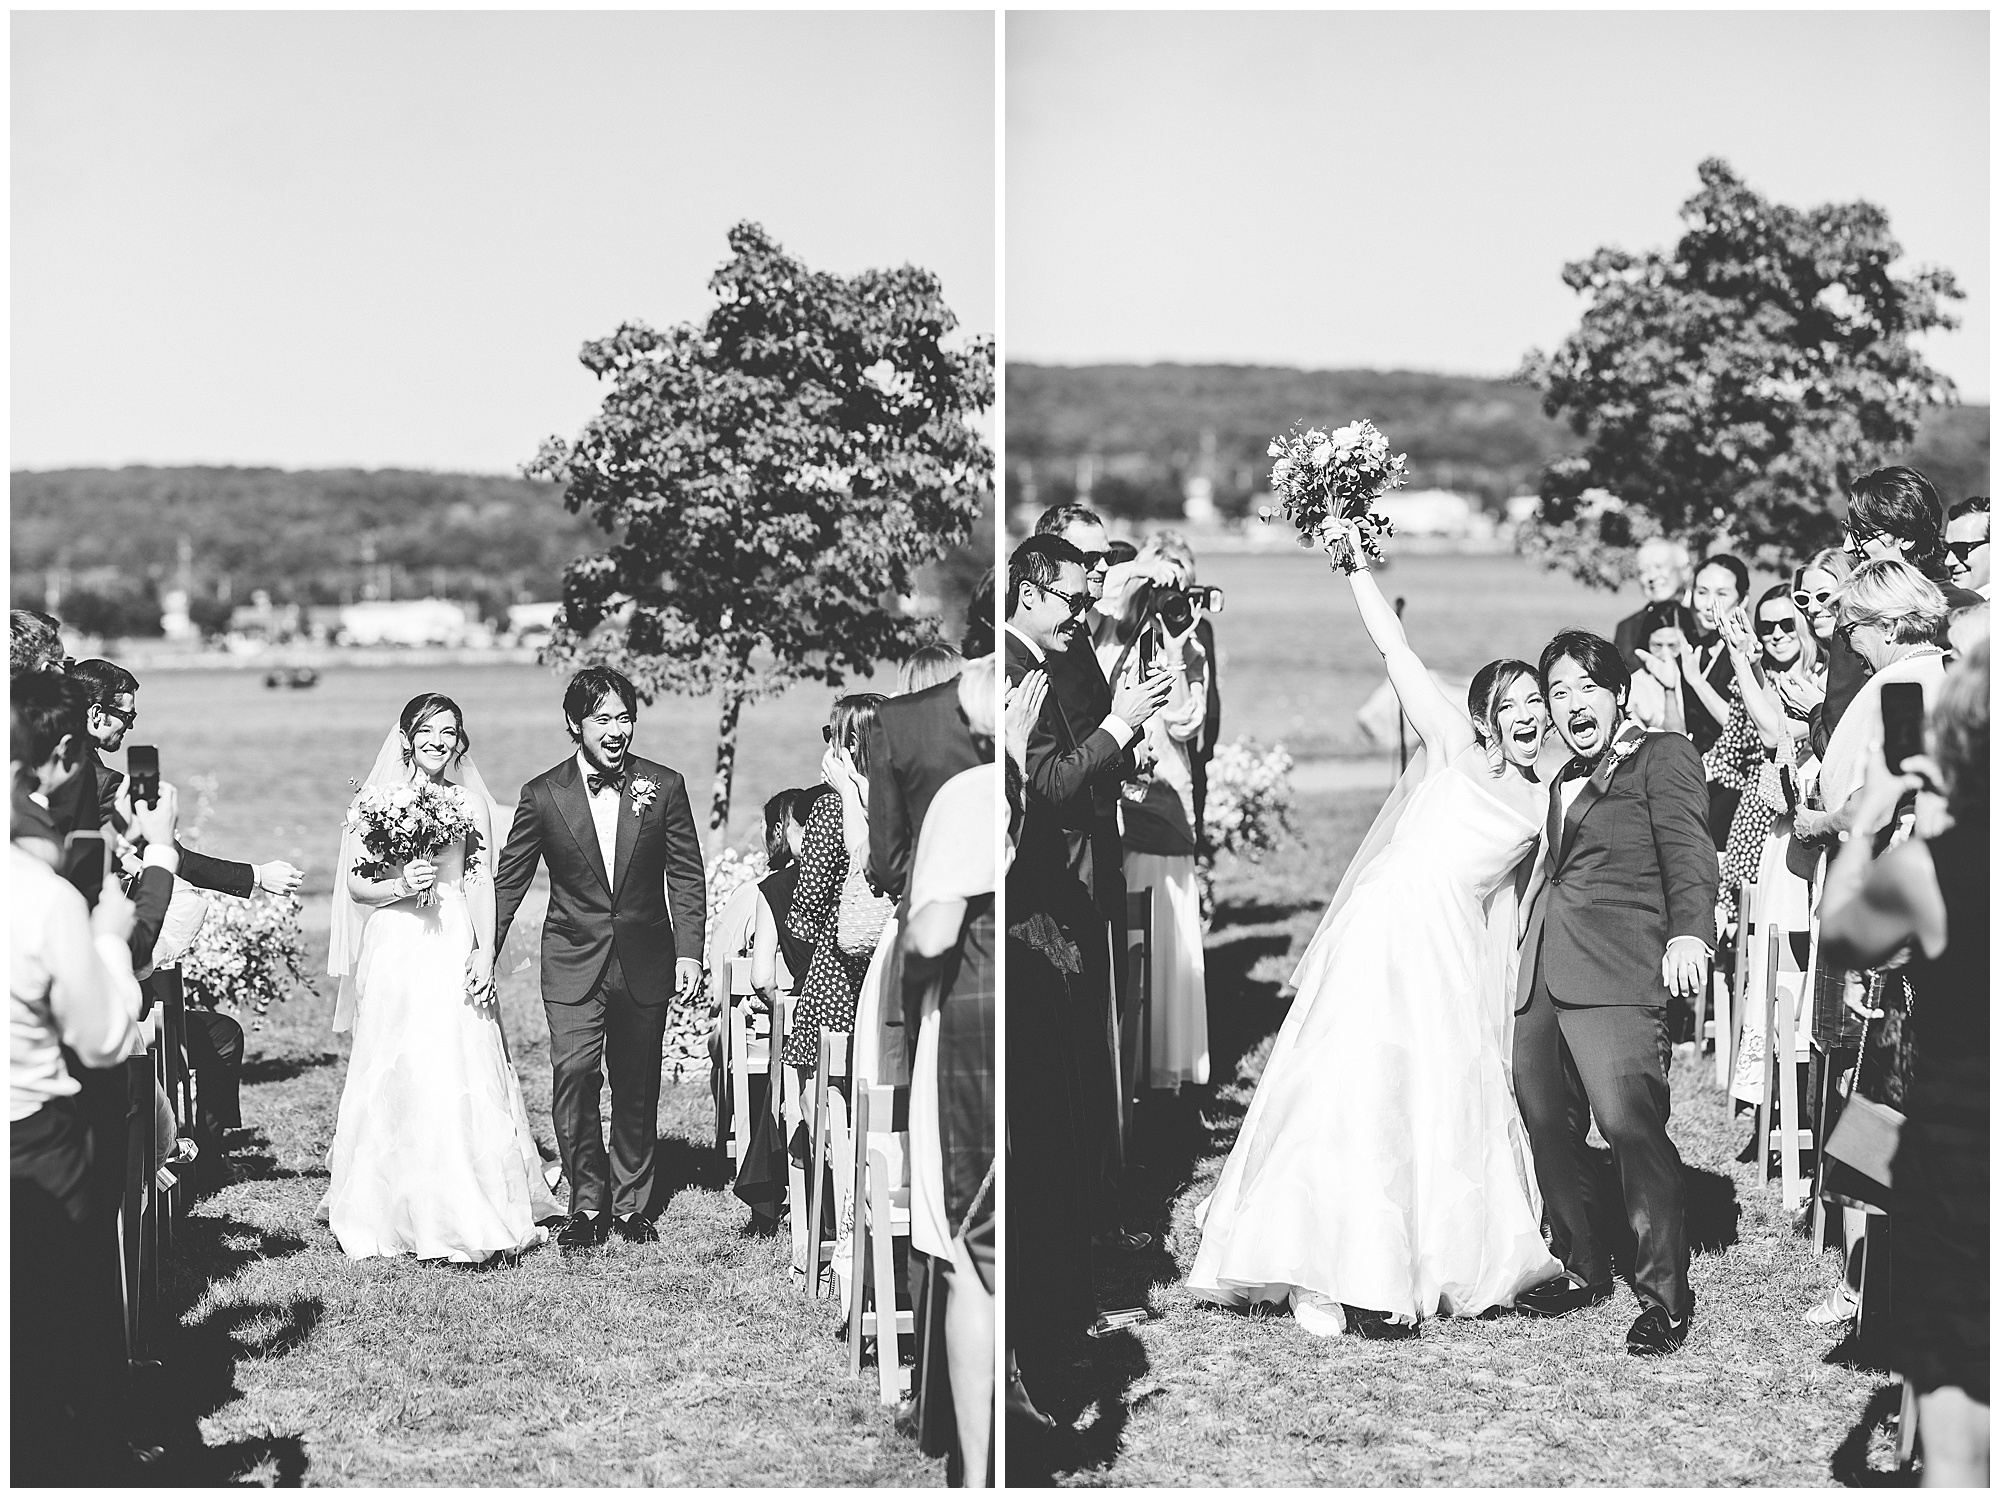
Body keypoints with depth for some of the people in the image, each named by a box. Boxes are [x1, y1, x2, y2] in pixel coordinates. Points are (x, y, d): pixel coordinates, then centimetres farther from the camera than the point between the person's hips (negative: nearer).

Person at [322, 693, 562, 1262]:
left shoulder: (471, 804, 8)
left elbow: (482, 888, 7)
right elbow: (355, 884, 4)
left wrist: (485, 957, -3)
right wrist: (401, 885, -15)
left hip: (456, 955, 1)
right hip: (395, 953, -1)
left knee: (462, 1081, -2)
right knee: (396, 1080, -1)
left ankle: (467, 1212, 5)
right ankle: (396, 1214, 8)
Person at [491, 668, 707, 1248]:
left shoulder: (664, 786, -1)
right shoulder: (543, 795, -3)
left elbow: (687, 876, 3)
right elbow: (508, 880, 4)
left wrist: (688, 951, -5)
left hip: (645, 962, 1)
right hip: (573, 963, -1)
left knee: (637, 1089, 9)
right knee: (574, 1076, -12)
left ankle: (631, 1204, 24)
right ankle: (587, 1205, 2)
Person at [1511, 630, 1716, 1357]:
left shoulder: (1662, 756, 2)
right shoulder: (1563, 781, 25)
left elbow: (1687, 848, -10)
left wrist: (1689, 932, -24)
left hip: (1617, 975, -8)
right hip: (1543, 972, 8)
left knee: (1629, 1123, -16)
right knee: (1548, 1126, 8)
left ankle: (1666, 1297, -7)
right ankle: (1582, 1269, 24)